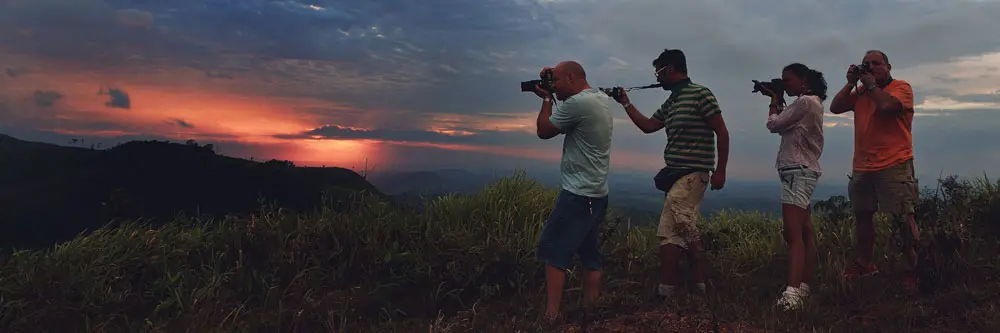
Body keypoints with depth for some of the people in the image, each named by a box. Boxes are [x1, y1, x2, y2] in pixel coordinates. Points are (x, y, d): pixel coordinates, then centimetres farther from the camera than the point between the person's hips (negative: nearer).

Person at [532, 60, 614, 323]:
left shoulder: (577, 103, -17)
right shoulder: (602, 99, 11)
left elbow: (543, 131, -6)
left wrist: (546, 99, 6)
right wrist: (551, 96, 15)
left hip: (578, 194, -9)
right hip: (597, 193, 9)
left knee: (553, 251, -5)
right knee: (590, 254, 12)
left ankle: (551, 316, -6)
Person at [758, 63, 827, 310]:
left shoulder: (805, 102, -12)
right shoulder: (810, 102, 20)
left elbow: (773, 125, -10)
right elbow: (783, 127, 19)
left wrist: (774, 103, 7)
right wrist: (777, 102, 14)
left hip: (798, 171, -11)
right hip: (801, 172, 11)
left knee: (793, 235, -19)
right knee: (805, 233, 10)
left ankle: (791, 294, -26)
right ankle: (803, 288, 15)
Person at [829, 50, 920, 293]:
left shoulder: (901, 87, -1)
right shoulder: (860, 92, 16)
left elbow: (887, 105, -20)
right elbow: (835, 108, 7)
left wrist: (871, 83, -6)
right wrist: (851, 83, 3)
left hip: (894, 165, -6)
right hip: (862, 167, 6)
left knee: (903, 218, -7)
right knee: (862, 215, 14)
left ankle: (912, 268, 5)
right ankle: (864, 263, 27)